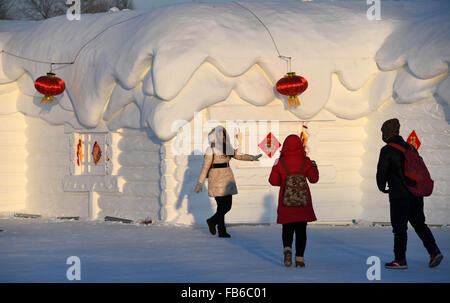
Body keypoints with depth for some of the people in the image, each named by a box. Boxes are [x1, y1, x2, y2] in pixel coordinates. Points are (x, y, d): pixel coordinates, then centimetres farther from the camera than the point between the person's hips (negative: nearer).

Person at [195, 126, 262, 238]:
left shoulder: (227, 148, 11)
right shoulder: (211, 150, -8)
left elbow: (239, 156, 13)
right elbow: (205, 167, -8)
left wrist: (253, 158, -3)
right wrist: (200, 183, -8)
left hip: (227, 178, 7)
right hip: (216, 179, -7)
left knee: (228, 205, 7)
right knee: (222, 205, -6)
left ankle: (212, 221, 29)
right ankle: (221, 231, 4)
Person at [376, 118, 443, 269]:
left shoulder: (387, 150, -10)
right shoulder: (410, 148, 12)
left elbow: (381, 171, -12)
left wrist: (382, 187, 5)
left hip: (399, 195, -7)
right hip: (416, 193, 7)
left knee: (399, 228, 1)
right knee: (419, 224, 13)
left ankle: (400, 260, 5)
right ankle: (434, 251, 1)